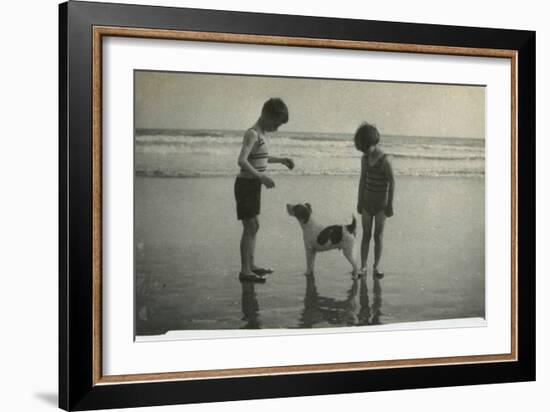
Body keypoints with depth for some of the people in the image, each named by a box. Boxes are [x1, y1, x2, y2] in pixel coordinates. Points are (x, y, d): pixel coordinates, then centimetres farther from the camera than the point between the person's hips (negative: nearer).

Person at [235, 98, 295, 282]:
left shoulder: (262, 134, 11)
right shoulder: (252, 134, -18)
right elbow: (242, 161, -30)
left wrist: (281, 160, 22)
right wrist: (261, 177, -32)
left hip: (254, 185, 10)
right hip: (246, 184, -10)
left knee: (254, 226, 16)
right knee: (250, 226, -8)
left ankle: (250, 265, 26)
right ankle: (245, 270, -4)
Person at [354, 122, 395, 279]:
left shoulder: (385, 160, -18)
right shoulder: (365, 159, -1)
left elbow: (392, 183, -13)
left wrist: (390, 205, -12)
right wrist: (359, 201, 10)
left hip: (381, 202, -4)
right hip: (367, 201, 4)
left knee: (378, 235, 0)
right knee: (366, 234, 4)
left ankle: (376, 267, 6)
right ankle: (363, 267, 4)